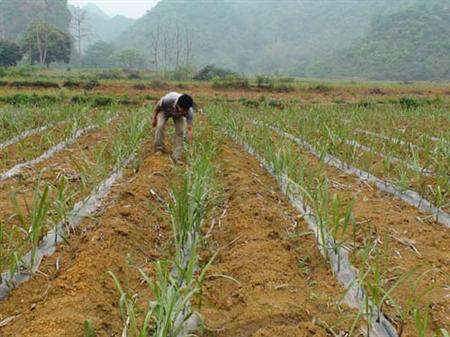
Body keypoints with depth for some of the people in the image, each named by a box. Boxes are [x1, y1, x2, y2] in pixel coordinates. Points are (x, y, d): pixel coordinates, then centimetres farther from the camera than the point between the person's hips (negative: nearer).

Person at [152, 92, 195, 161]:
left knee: (180, 131, -16)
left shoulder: (189, 111, -39)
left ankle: (177, 157, -9)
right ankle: (159, 149, -5)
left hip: (178, 115, 1)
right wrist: (154, 118, -9)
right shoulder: (169, 99, -45)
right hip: (165, 110, -1)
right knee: (160, 126, -22)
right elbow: (158, 106, -22)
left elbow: (189, 130, -33)